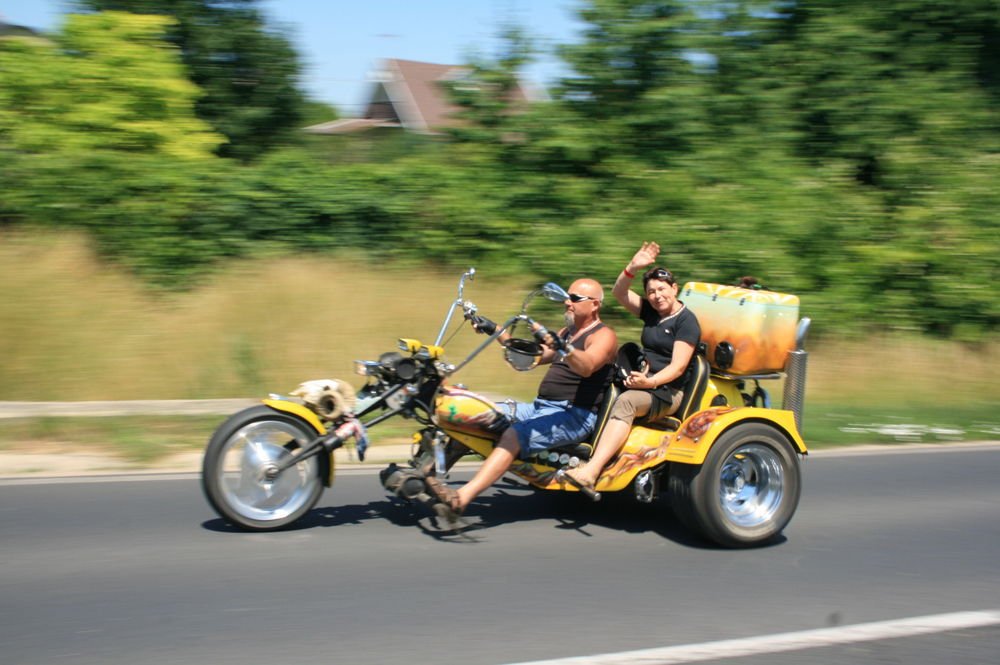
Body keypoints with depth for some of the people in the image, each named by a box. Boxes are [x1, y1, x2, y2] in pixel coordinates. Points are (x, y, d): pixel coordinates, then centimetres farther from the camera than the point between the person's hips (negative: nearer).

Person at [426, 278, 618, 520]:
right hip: (541, 407, 9)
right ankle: (428, 473, -9)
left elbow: (587, 367, -26)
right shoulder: (567, 332, 22)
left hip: (576, 416, -9)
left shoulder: (603, 336, -5)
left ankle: (460, 499, -45)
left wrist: (562, 346, -45)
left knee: (514, 436, -33)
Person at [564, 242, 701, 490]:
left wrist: (650, 382, -31)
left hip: (668, 391, -9)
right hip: (644, 381, 9)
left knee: (626, 402, -38)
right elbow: (619, 293, 9)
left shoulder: (687, 321, -7)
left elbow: (678, 366, -15)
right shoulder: (650, 311, 15)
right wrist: (633, 267, -8)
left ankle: (592, 470, -53)